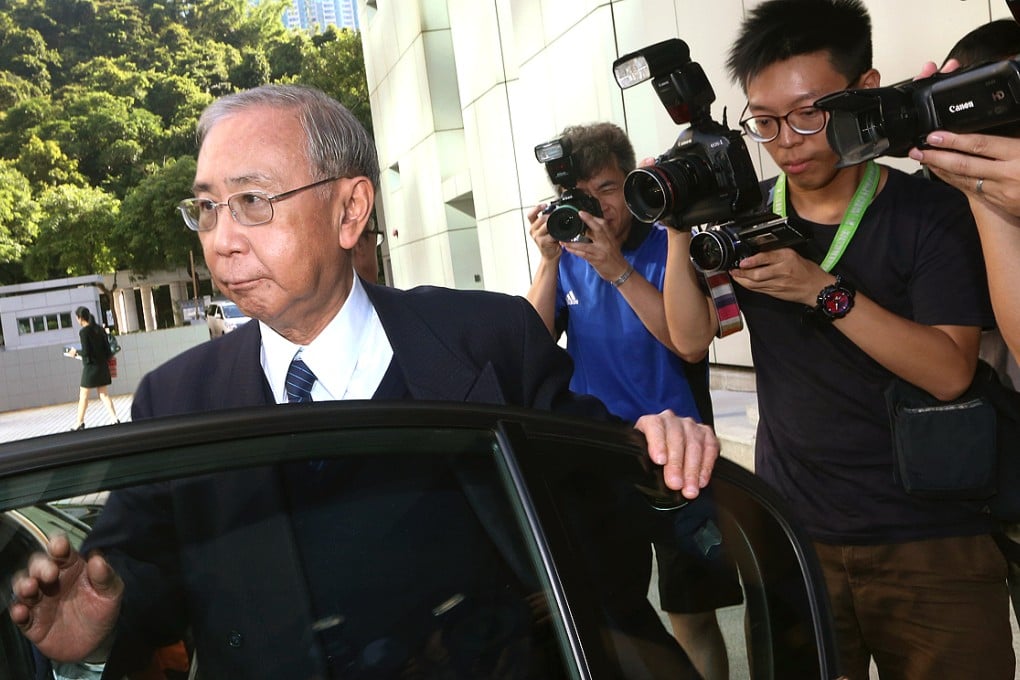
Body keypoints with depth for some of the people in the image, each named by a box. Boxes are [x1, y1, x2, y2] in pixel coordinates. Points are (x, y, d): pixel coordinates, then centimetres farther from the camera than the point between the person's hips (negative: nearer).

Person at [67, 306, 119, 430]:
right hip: (102, 366, 6)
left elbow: (86, 352, -16)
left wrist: (76, 352, 1)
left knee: (83, 396, 6)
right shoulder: (100, 329, 6)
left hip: (90, 367, -6)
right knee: (104, 394, 8)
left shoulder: (84, 331, -13)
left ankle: (80, 422, 13)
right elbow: (107, 348, 6)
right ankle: (115, 419, -3)